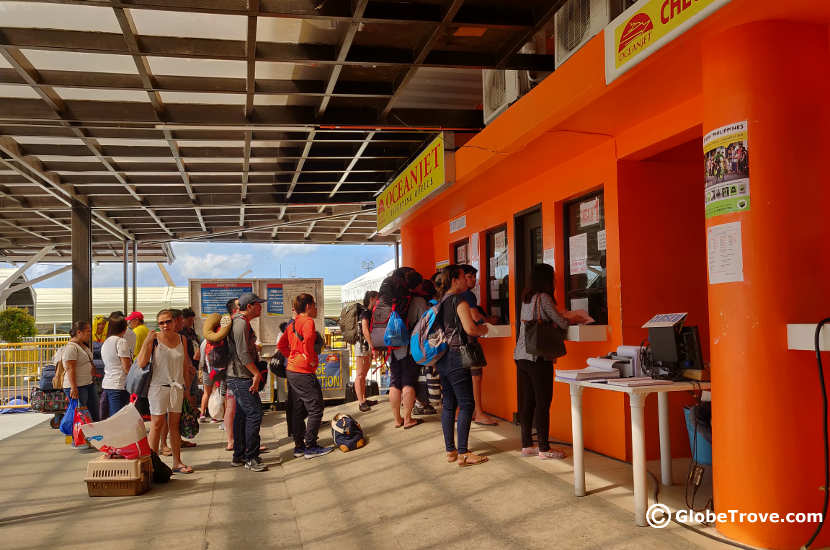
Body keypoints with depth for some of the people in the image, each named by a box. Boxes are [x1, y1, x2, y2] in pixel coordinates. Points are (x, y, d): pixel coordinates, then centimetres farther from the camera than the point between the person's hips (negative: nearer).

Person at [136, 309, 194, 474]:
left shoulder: (181, 339, 7)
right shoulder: (153, 339, -6)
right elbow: (141, 363, -15)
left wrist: (187, 387, 13)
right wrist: (147, 342, -21)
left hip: (177, 386, 4)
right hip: (159, 385, -4)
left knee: (175, 424, 9)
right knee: (157, 424, -2)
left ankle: (177, 462, 14)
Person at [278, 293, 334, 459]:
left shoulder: (292, 324, 15)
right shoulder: (308, 321, -12)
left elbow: (281, 344, 20)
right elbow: (308, 340, -29)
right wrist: (311, 359, -18)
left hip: (291, 371, 9)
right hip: (304, 372, -9)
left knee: (299, 410, 14)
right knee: (315, 409, -2)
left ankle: (299, 446, 20)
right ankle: (310, 447, 1)